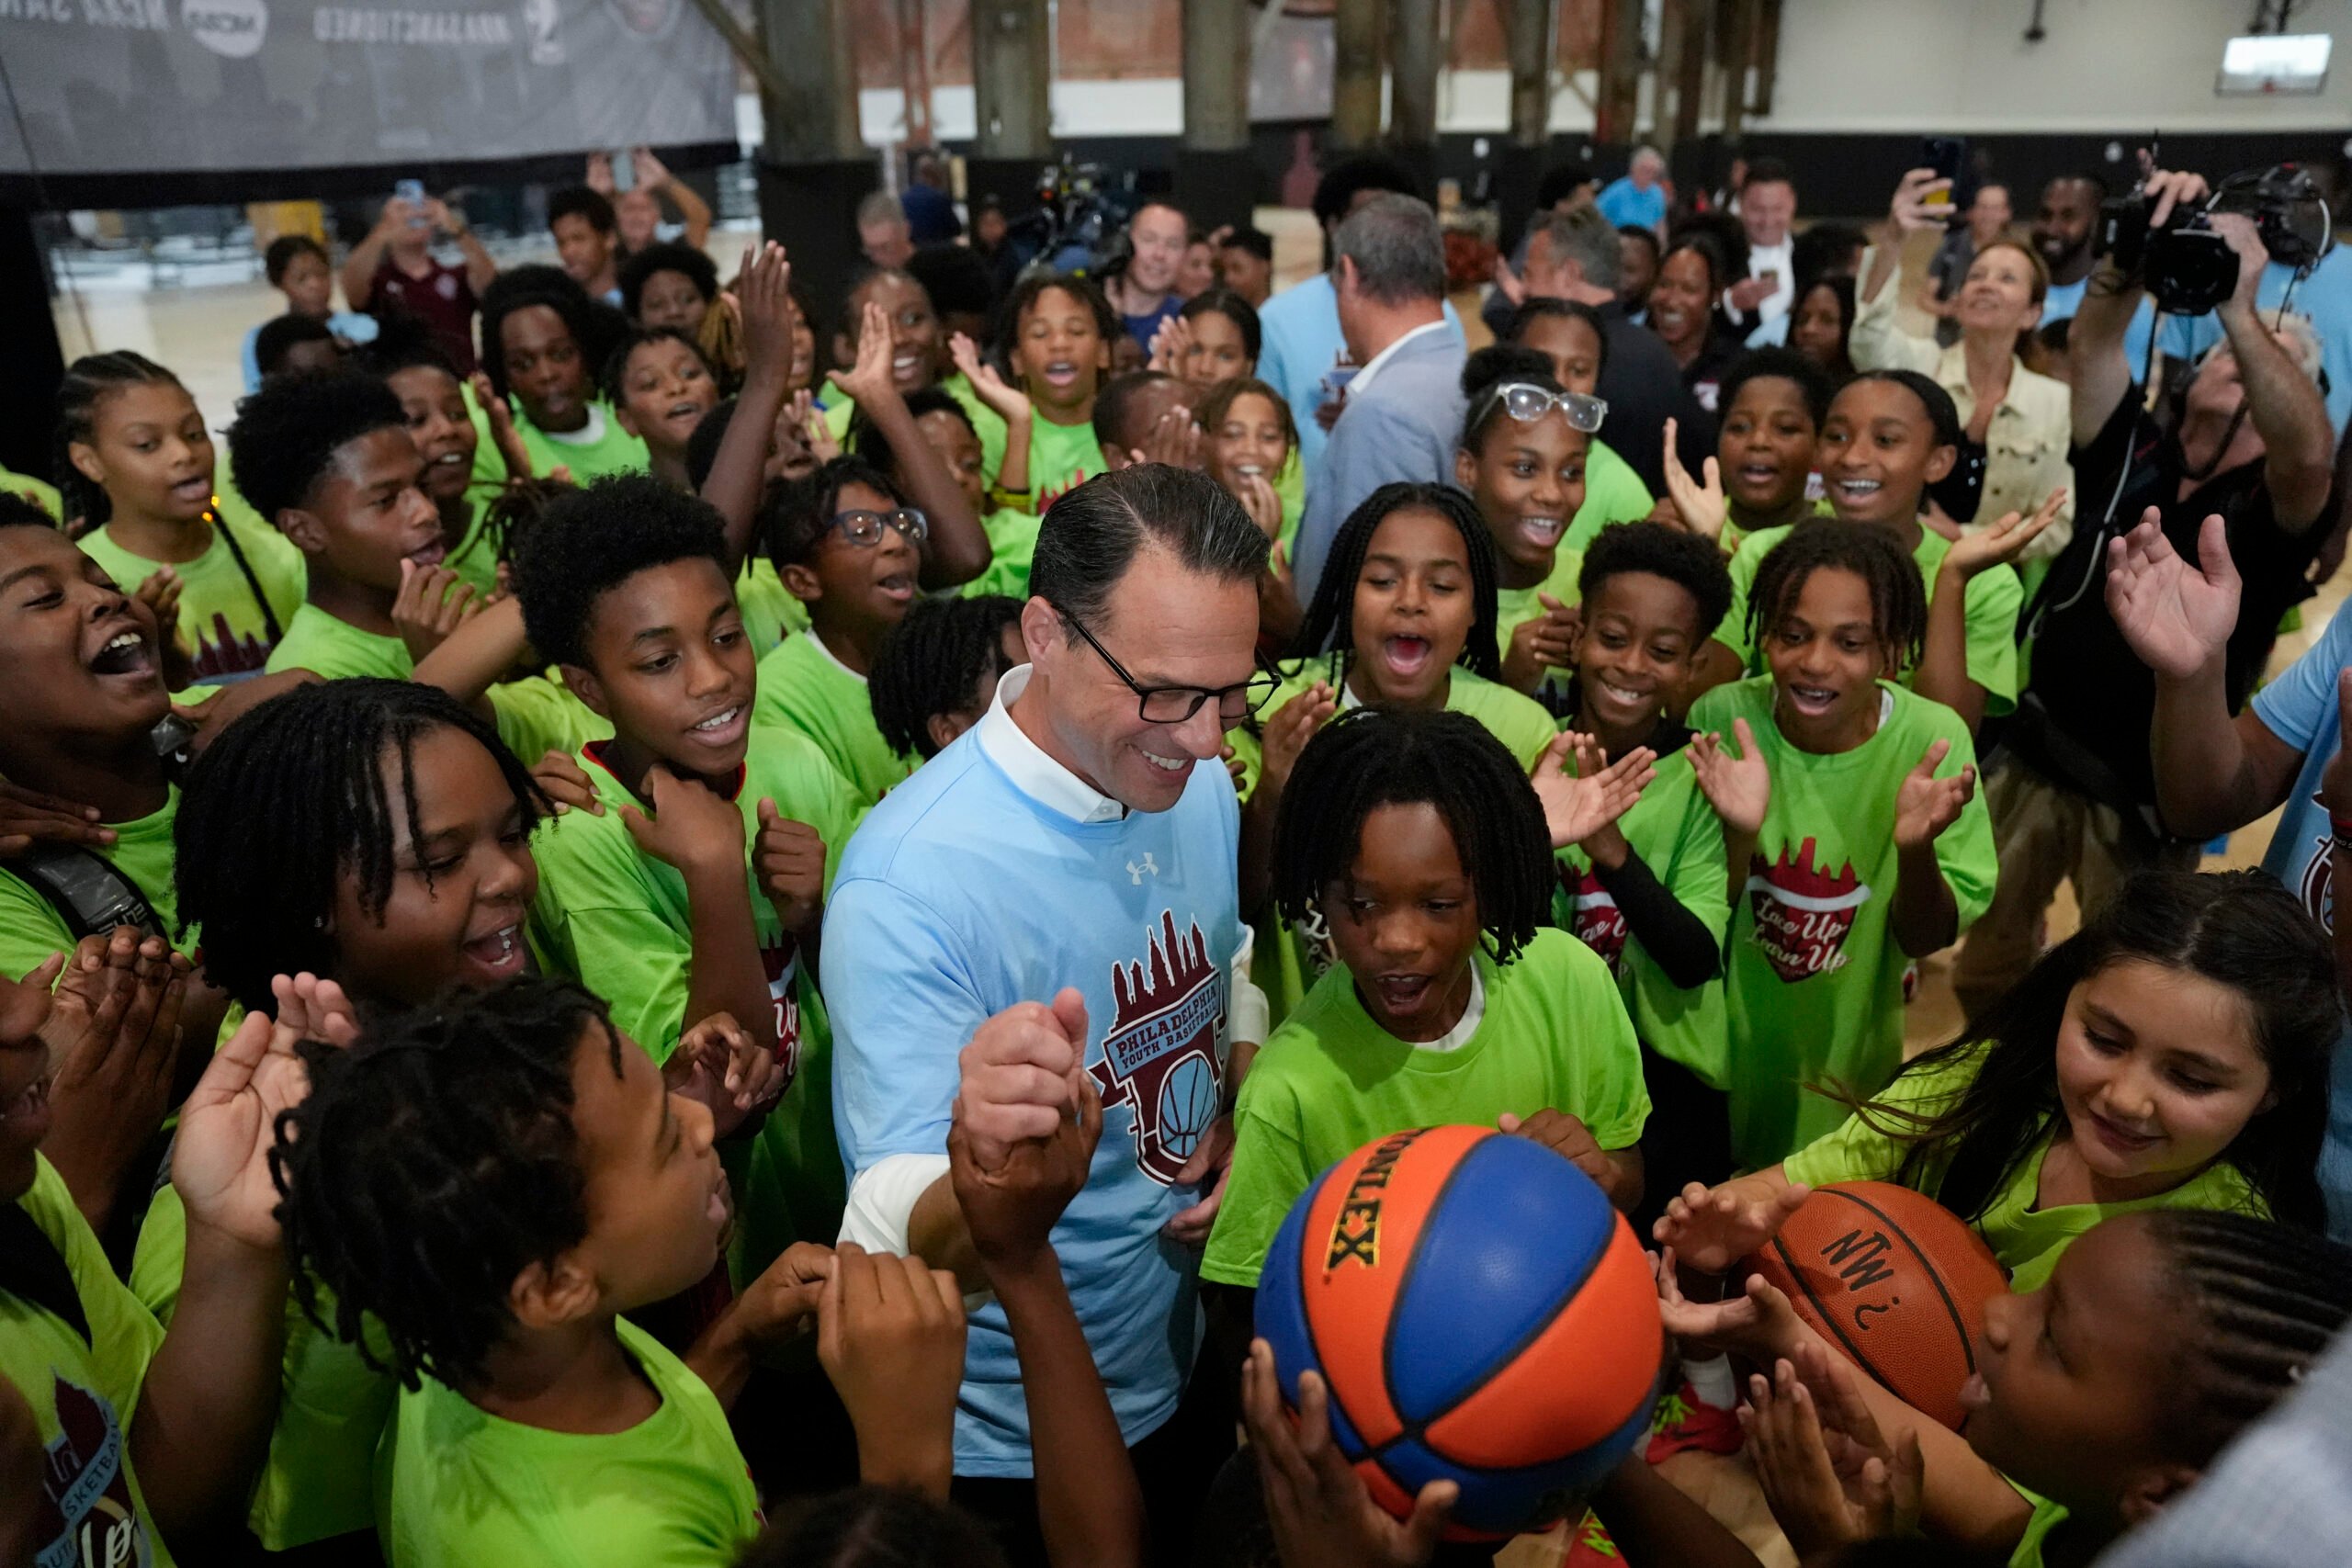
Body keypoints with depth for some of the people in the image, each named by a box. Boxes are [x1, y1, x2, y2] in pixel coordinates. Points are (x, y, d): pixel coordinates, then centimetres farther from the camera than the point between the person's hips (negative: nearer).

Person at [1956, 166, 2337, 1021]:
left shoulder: (2278, 508, -5)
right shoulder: (2131, 456, 4)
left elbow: (2309, 453, -29)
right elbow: (2093, 341, -10)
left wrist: (2241, 308, -34)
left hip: (2147, 794, -3)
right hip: (2032, 759, 3)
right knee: (1984, 956, 15)